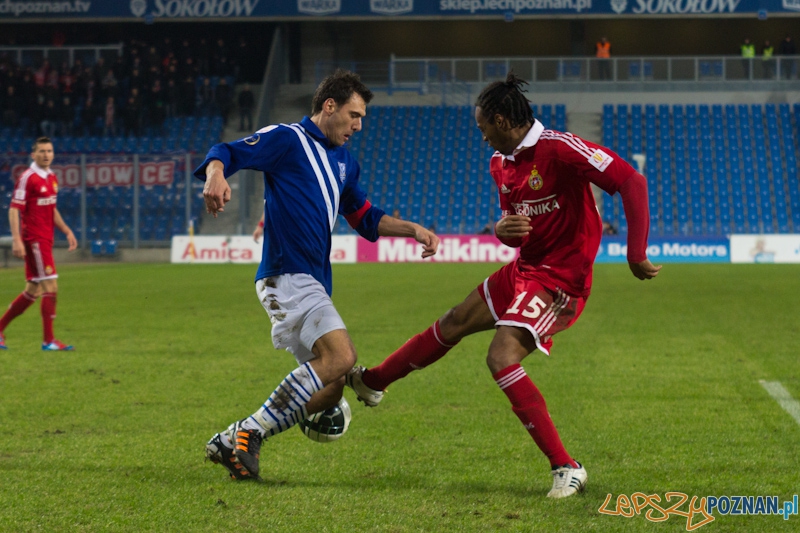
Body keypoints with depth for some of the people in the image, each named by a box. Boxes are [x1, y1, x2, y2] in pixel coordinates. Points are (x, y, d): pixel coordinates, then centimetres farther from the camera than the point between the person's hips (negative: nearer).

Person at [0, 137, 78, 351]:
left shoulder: (51, 178, 13)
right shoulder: (28, 178, -12)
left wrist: (67, 231, 18)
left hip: (45, 240, 9)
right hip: (33, 240, -9)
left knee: (32, 291, 12)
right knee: (50, 287, -10)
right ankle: (49, 340, -5)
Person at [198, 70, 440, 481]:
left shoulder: (344, 162, 22)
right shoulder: (286, 140, -3)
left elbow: (365, 219, 31)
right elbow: (225, 154, -11)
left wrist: (412, 230, 18)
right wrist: (216, 175, -33)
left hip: (314, 284, 9)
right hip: (286, 276, -9)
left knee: (328, 391, 4)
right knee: (340, 356, -26)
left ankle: (233, 441, 7)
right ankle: (246, 433, -22)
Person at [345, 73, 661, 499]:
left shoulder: (560, 149, -22)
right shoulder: (500, 164, 6)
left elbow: (632, 181, -26)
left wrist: (636, 254, -29)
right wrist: (502, 229, -10)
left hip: (560, 279, -9)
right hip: (524, 268, 9)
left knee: (501, 358, -22)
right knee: (453, 324, 20)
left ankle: (566, 467, -20)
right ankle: (372, 382, 41)